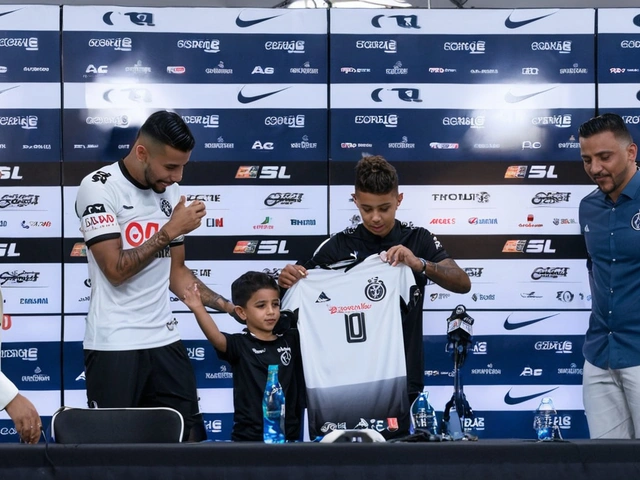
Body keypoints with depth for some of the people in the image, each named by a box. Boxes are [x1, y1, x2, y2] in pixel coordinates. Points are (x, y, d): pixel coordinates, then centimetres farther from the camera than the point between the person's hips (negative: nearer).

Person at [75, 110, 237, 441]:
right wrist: (171, 231, -14)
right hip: (114, 344, -6)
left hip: (164, 340, 6)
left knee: (189, 439, 5)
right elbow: (116, 270, -17)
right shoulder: (99, 187, -11)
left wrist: (231, 308, 6)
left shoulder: (172, 193, 8)